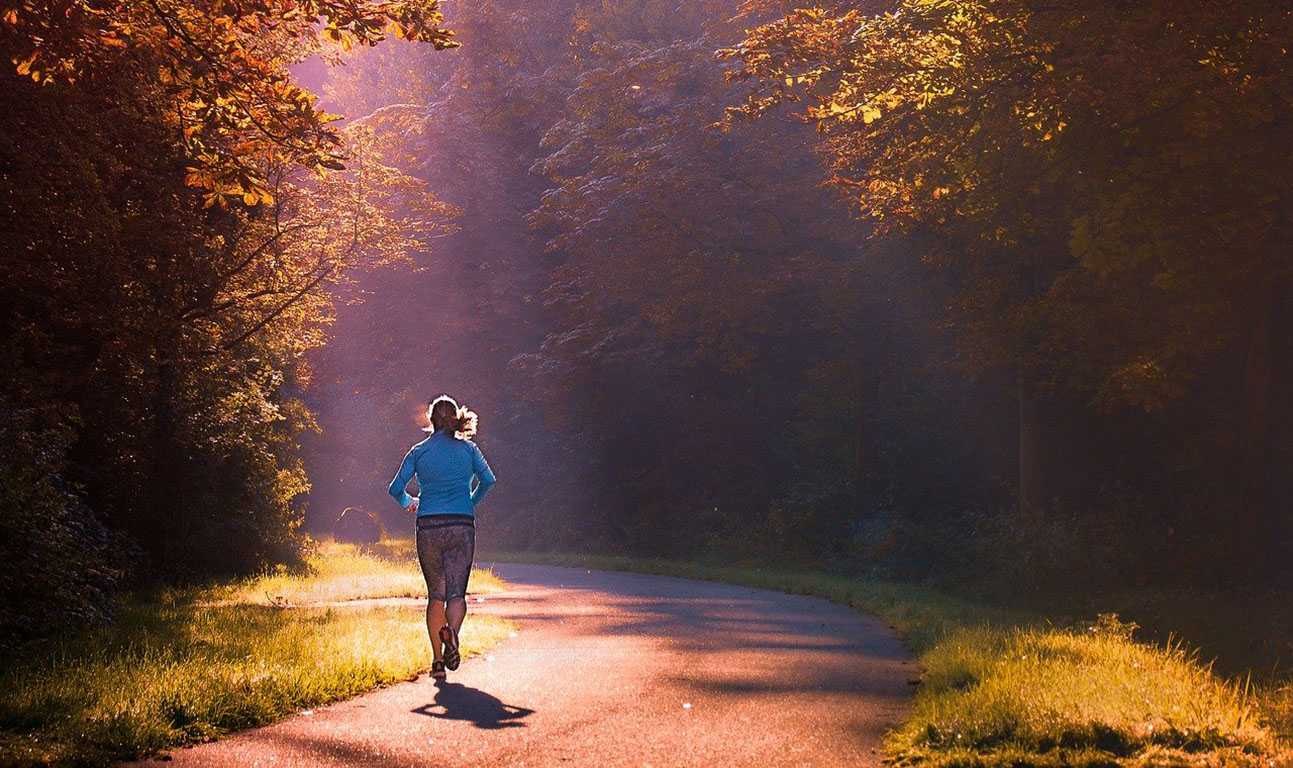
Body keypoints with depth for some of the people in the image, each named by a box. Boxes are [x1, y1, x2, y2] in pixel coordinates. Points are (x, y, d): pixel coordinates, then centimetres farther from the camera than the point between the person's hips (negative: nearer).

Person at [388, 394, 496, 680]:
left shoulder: (419, 451, 5)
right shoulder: (467, 448, 5)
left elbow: (396, 488, 3)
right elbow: (488, 479, -2)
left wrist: (409, 503, 24)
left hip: (429, 528, 1)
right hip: (462, 526, -1)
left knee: (435, 594, 11)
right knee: (456, 592, -1)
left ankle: (438, 661, 7)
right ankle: (451, 631, -35)